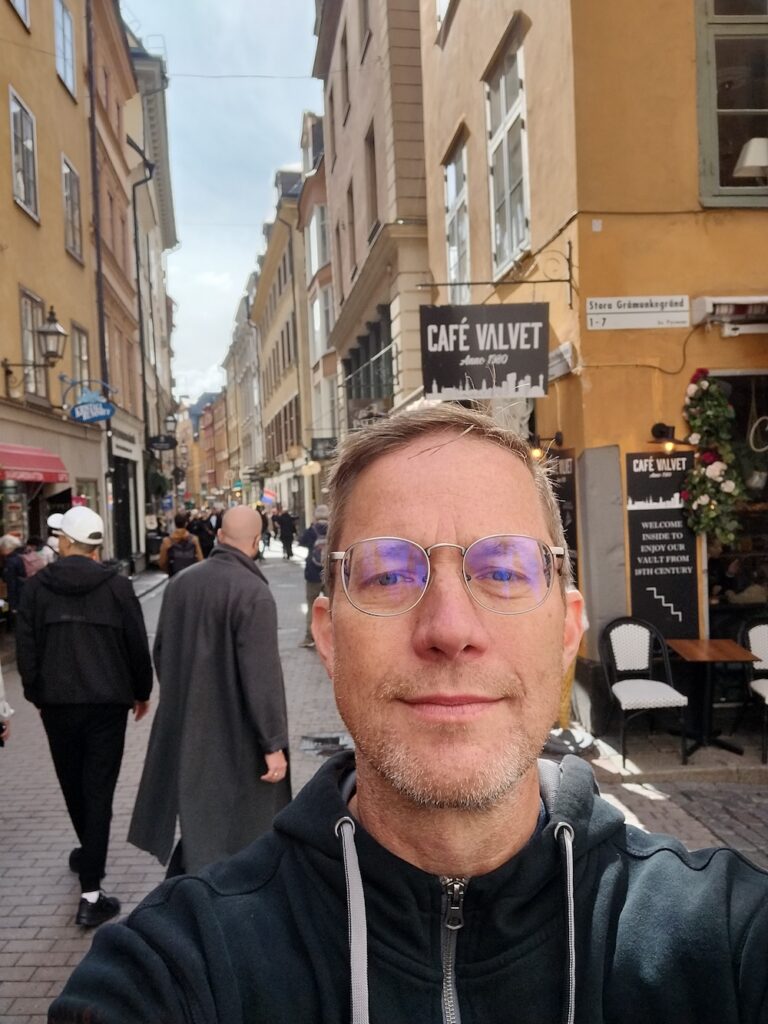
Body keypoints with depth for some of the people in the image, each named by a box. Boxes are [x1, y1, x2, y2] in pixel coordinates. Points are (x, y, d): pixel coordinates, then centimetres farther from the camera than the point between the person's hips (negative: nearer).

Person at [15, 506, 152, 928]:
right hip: (107, 702, -2)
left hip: (57, 703, 2)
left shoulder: (37, 587, -3)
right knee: (99, 791, 1)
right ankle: (91, 894, -1)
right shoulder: (116, 586, -7)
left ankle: (91, 853, 44)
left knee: (73, 786, 21)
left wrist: (35, 693, 14)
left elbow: (26, 649, 0)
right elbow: (138, 646, -3)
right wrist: (142, 692, 12)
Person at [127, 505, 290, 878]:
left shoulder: (179, 582, 0)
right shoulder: (253, 592, -21)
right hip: (234, 735, -6)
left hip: (184, 727, 7)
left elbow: (161, 652, 11)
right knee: (233, 827, 10)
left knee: (197, 817, 22)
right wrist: (274, 743, -17)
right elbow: (261, 674, -23)